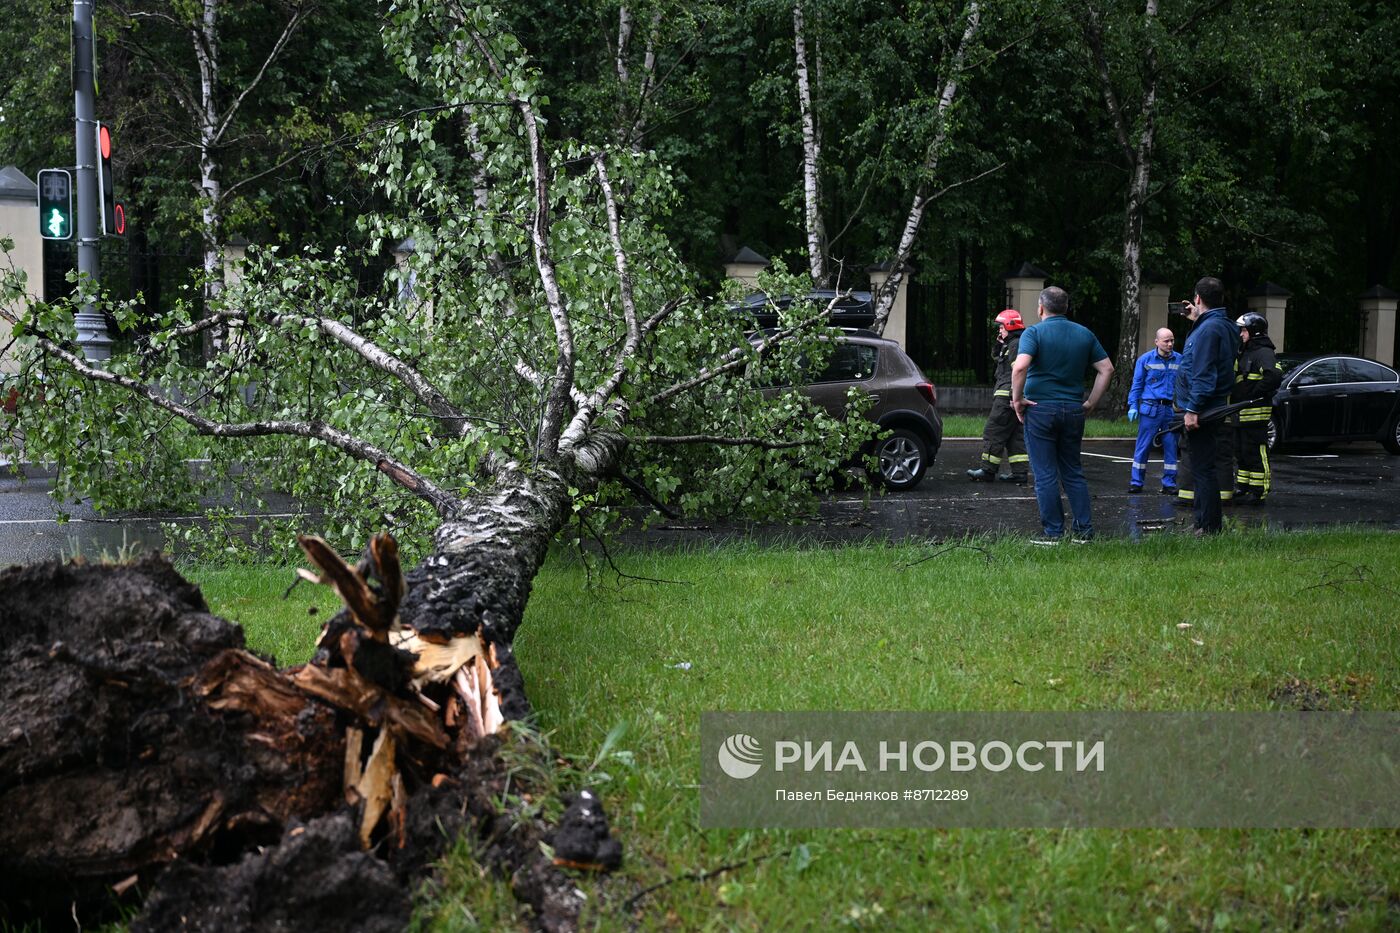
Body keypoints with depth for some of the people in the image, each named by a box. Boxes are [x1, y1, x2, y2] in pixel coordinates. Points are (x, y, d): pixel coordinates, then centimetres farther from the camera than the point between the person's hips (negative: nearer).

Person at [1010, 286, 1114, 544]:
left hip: (1040, 409, -5)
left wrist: (1017, 398, -12)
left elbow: (1020, 367, -24)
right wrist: (1091, 402, 11)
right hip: (1074, 411, 5)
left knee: (1045, 475, 2)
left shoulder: (1034, 332, -8)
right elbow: (1107, 369, 7)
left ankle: (1053, 532, 3)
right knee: (1073, 472, 14)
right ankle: (1083, 530, 12)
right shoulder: (1084, 334, 8)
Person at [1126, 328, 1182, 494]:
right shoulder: (1145, 360, 1)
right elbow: (1137, 384, 3)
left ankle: (1169, 483, 13)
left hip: (1172, 409, 2)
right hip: (1150, 407, -2)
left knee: (1171, 446, 5)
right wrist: (1133, 406, -4)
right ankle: (1136, 482, 7)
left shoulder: (1179, 360, 6)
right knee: (1143, 445, -1)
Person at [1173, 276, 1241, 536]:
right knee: (1204, 468, 16)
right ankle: (1206, 524, 22)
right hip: (1215, 409, 10)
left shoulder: (1208, 329, -17)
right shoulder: (1226, 326, 13)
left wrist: (1193, 409, -24)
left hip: (1201, 411, -10)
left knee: (1203, 470, -7)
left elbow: (1203, 374, -23)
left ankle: (1208, 527, -6)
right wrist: (1197, 320, 32)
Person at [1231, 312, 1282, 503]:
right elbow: (1237, 380, 30)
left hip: (1256, 414, -10)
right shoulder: (1246, 353, 20)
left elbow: (1274, 376, -28)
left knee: (1255, 453, -7)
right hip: (1241, 414, 10)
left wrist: (1255, 395, -22)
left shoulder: (1264, 353, -12)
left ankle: (1259, 492, -4)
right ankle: (1242, 488, 24)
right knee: (1241, 452, 16)